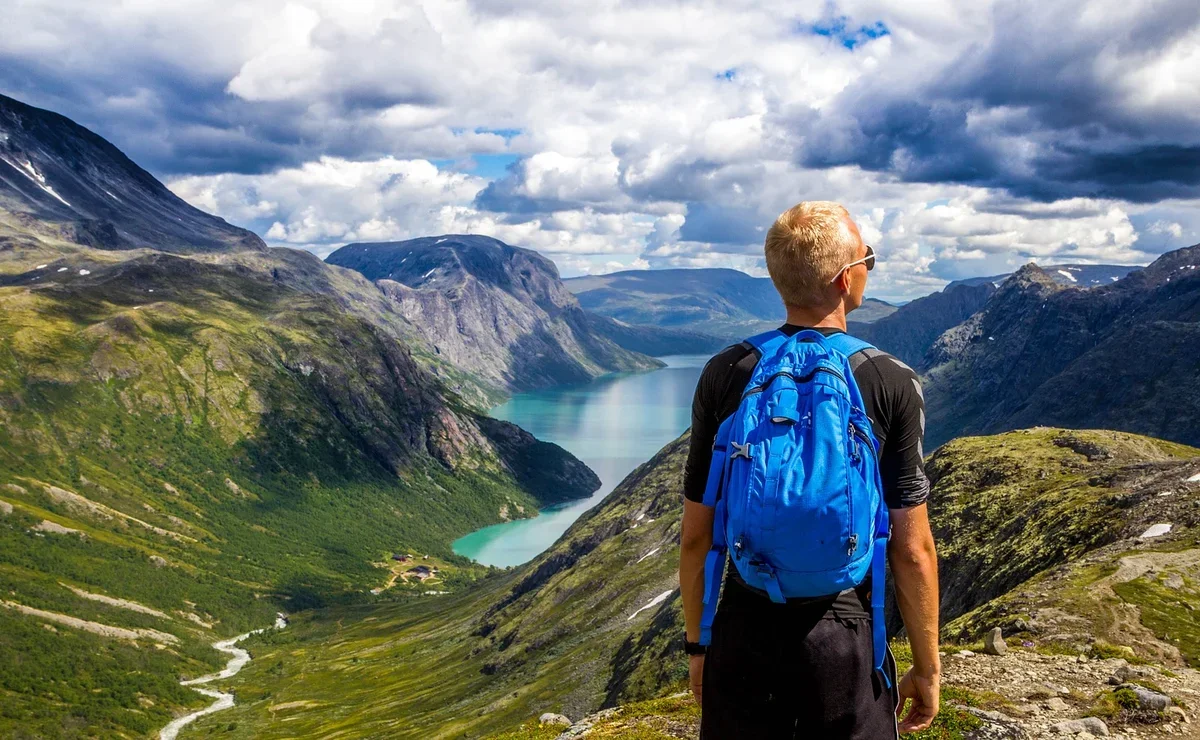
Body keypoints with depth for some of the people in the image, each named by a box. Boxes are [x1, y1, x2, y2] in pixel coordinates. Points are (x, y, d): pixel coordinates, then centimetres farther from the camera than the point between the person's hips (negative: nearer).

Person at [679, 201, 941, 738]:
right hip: (844, 639, -1)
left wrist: (697, 643, 11)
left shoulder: (724, 374, -6)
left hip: (743, 634, 2)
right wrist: (926, 667, 4)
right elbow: (912, 550, -8)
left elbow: (696, 535, -2)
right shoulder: (892, 384, -11)